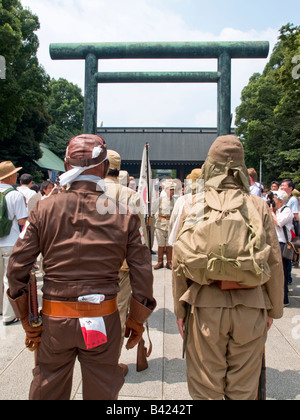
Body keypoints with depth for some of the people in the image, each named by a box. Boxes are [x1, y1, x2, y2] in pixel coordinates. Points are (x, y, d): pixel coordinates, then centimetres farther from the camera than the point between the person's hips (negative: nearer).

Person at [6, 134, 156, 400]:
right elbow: (142, 273, -7)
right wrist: (137, 321, 7)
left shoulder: (44, 208, -7)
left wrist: (27, 319, 7)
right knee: (102, 392, 19)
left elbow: (17, 268, -5)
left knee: (47, 391, 21)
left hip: (54, 319, 1)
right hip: (104, 319, 0)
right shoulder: (125, 214, -9)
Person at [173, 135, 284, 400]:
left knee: (206, 388, 14)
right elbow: (274, 262, 1)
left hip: (205, 305, 0)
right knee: (244, 388, 17)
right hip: (251, 306, 1)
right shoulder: (258, 206, -2)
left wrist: (180, 309, 8)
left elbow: (179, 262, -1)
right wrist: (273, 309, 13)